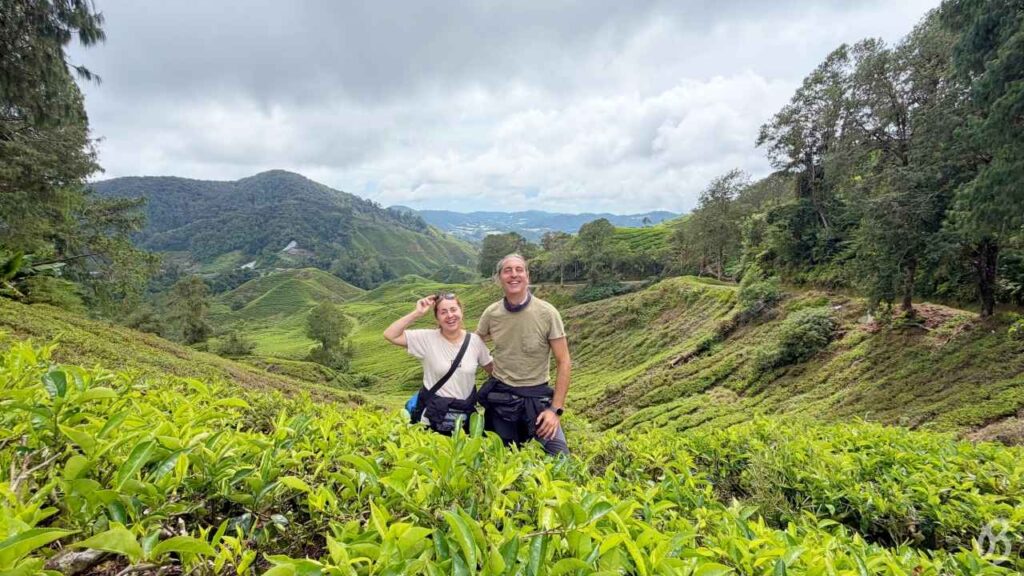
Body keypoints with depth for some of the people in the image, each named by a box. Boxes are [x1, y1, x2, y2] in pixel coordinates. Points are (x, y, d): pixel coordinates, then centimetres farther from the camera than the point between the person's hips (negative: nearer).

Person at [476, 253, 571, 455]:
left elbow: (564, 363, -11)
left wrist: (556, 409, -16)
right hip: (499, 397, 2)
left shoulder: (547, 313, -15)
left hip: (537, 397, -2)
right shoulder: (491, 313, -7)